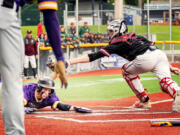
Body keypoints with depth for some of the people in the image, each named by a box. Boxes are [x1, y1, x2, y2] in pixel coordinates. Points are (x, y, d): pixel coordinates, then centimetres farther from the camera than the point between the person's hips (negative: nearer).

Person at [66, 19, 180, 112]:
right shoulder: (135, 36, 35)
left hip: (145, 59, -5)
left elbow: (94, 56, 12)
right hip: (160, 53, 5)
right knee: (165, 82, -2)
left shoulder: (117, 44, 17)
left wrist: (70, 62, 11)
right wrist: (170, 67, 29)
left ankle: (144, 100, 17)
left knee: (127, 71, 22)